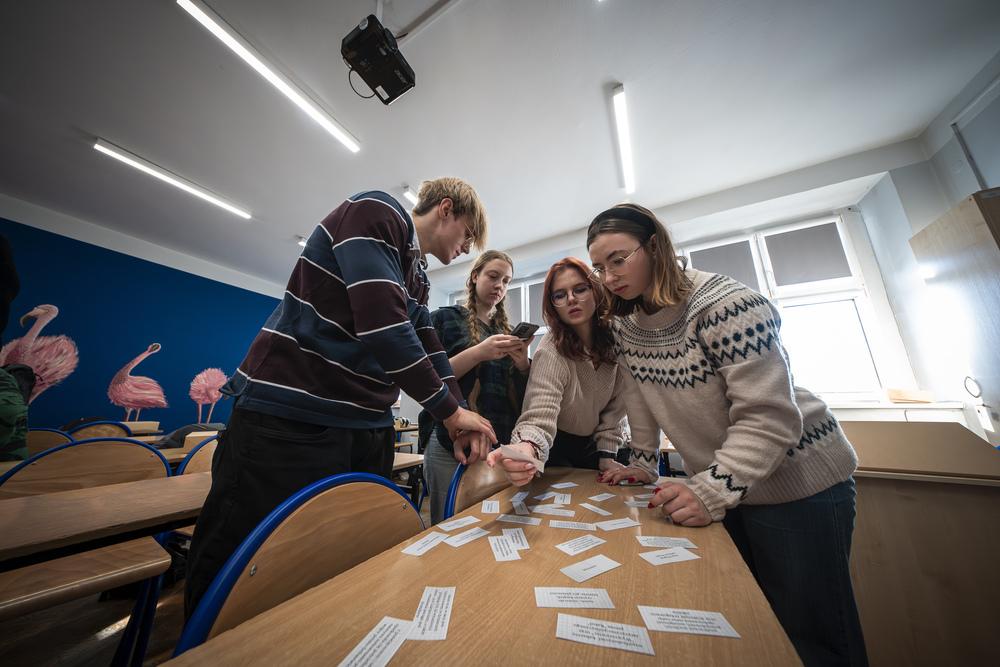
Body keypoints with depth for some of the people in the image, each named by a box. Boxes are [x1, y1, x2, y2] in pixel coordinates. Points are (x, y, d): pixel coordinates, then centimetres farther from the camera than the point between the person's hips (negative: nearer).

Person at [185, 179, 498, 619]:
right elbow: (381, 324, -22)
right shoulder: (376, 212, -8)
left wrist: (461, 423, 5)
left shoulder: (418, 280, 18)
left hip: (368, 433, 9)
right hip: (290, 422, -8)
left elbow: (429, 351, 15)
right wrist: (448, 410, -12)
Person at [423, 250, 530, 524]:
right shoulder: (445, 318, 3)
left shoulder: (508, 331, 15)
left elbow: (523, 395, 12)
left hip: (502, 444, 4)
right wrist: (477, 353, -20)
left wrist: (523, 363, -9)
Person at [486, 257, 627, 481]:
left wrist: (606, 455, -5)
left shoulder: (612, 340, -11)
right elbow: (540, 417, -40)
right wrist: (527, 448, -61)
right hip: (555, 448, -5)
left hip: (590, 446, 6)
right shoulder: (551, 353, -29)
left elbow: (615, 405, -2)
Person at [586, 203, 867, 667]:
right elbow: (640, 399, 2)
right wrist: (642, 465, 1)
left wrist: (712, 491, -30)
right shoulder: (624, 323, -3)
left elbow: (768, 415, -26)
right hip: (716, 481, 6)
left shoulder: (727, 306, -24)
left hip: (795, 481, -6)